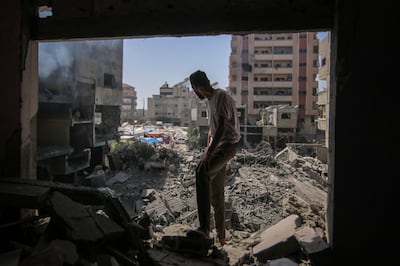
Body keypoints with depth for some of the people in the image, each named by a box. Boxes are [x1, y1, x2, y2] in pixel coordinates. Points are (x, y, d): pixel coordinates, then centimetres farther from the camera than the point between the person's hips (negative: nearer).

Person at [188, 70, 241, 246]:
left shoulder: (221, 97, -13)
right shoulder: (211, 100, 18)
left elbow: (222, 128, -23)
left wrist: (209, 153, -28)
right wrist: (208, 149, 19)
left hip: (228, 144, -10)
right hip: (217, 146, 10)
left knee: (202, 172, -32)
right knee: (216, 193, 10)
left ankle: (204, 228, -31)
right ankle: (220, 236, 22)